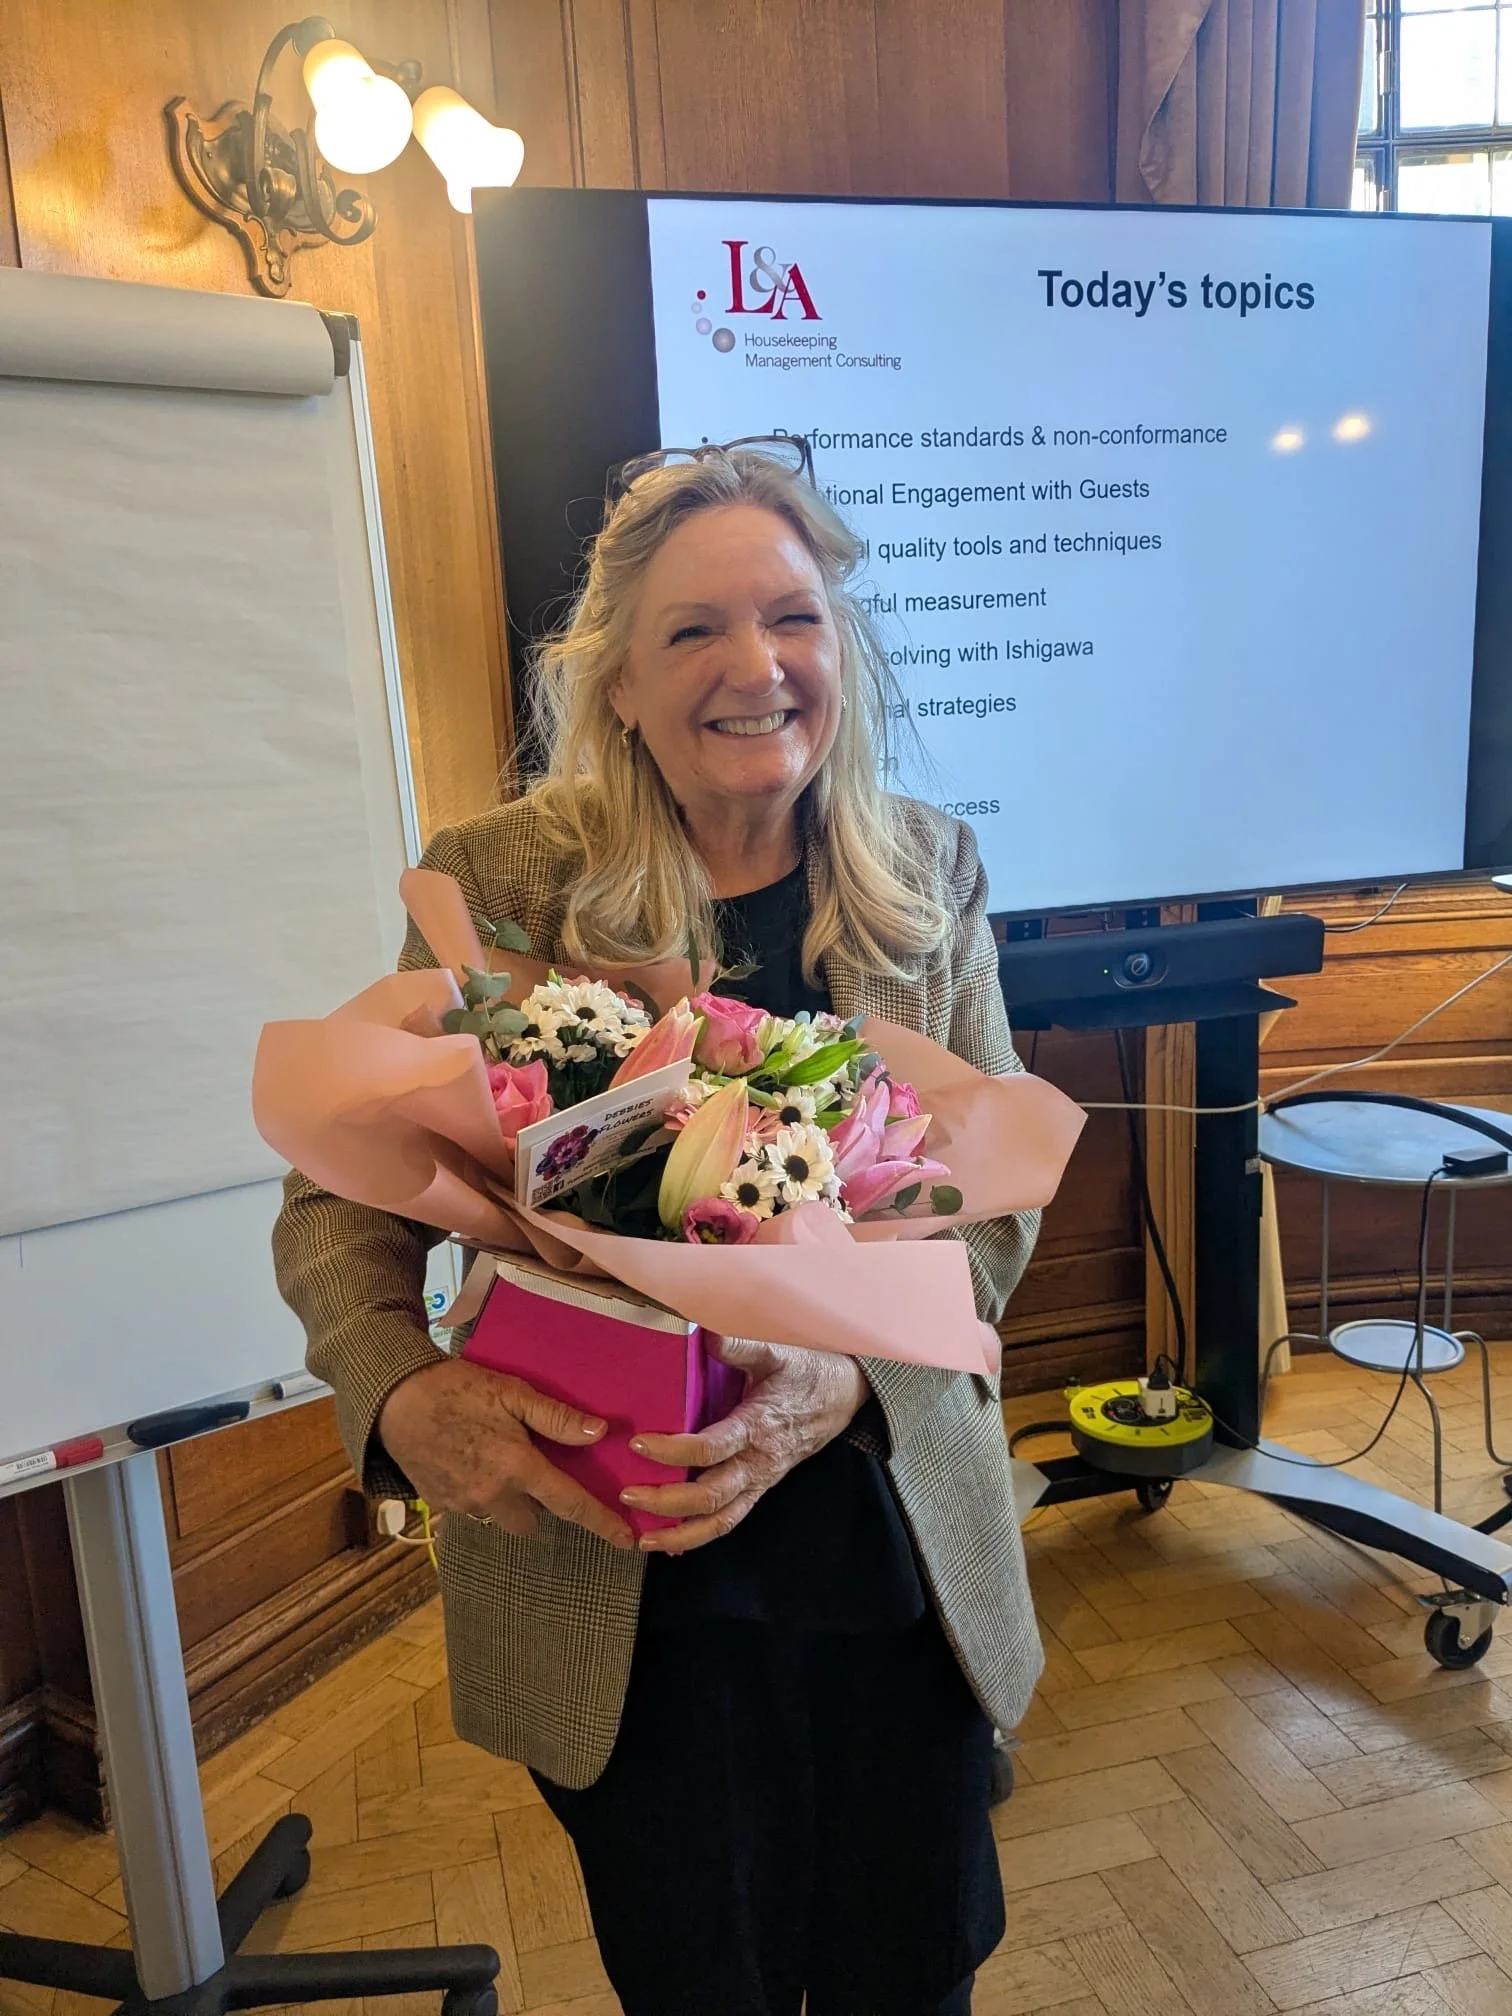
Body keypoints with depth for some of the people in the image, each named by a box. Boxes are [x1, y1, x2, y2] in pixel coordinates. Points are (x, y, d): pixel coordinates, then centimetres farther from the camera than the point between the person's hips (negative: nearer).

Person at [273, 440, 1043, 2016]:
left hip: (901, 1546, 3)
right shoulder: (497, 879, -10)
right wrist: (404, 1396, -24)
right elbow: (339, 1196, -4)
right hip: (612, 1577, -2)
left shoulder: (926, 872, -2)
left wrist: (847, 1373, -21)